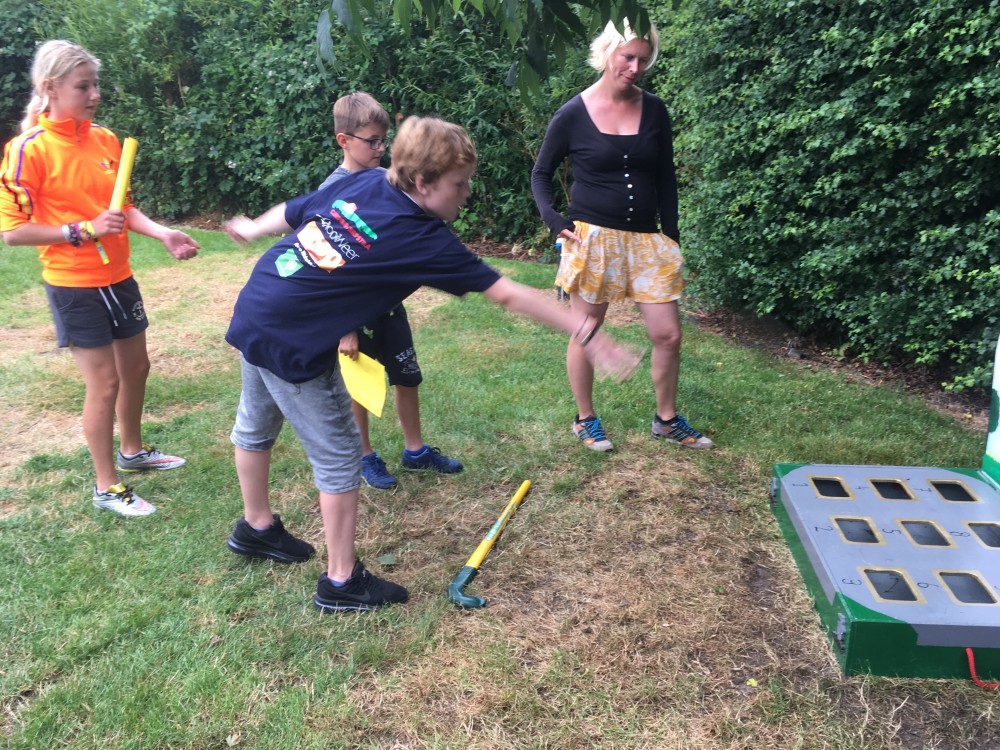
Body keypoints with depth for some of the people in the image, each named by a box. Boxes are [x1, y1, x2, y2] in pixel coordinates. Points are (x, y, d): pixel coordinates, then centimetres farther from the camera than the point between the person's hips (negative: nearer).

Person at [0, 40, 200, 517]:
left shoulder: (106, 140, 3)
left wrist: (163, 234, -5)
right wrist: (85, 230, -23)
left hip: (118, 277, 7)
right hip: (74, 286, -7)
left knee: (136, 368, 18)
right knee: (104, 383, -1)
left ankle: (132, 452, 42)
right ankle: (106, 487, 17)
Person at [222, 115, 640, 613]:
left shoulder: (364, 182, -2)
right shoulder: (424, 240, -21)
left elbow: (291, 212, 10)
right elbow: (507, 295, -21)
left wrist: (252, 228, 31)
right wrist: (585, 333, -17)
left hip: (252, 312, 9)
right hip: (293, 345, -9)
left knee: (256, 427, 25)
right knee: (339, 455, 4)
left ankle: (255, 528, 49)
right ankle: (341, 582, 17)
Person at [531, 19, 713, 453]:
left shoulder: (654, 110, 5)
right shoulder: (572, 115, -4)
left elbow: (665, 178, 11)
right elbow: (541, 173, 5)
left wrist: (671, 234, 5)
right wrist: (552, 218, -11)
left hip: (646, 239, 4)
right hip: (593, 238, -3)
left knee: (668, 335, 3)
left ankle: (666, 420, 23)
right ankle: (585, 420, 23)